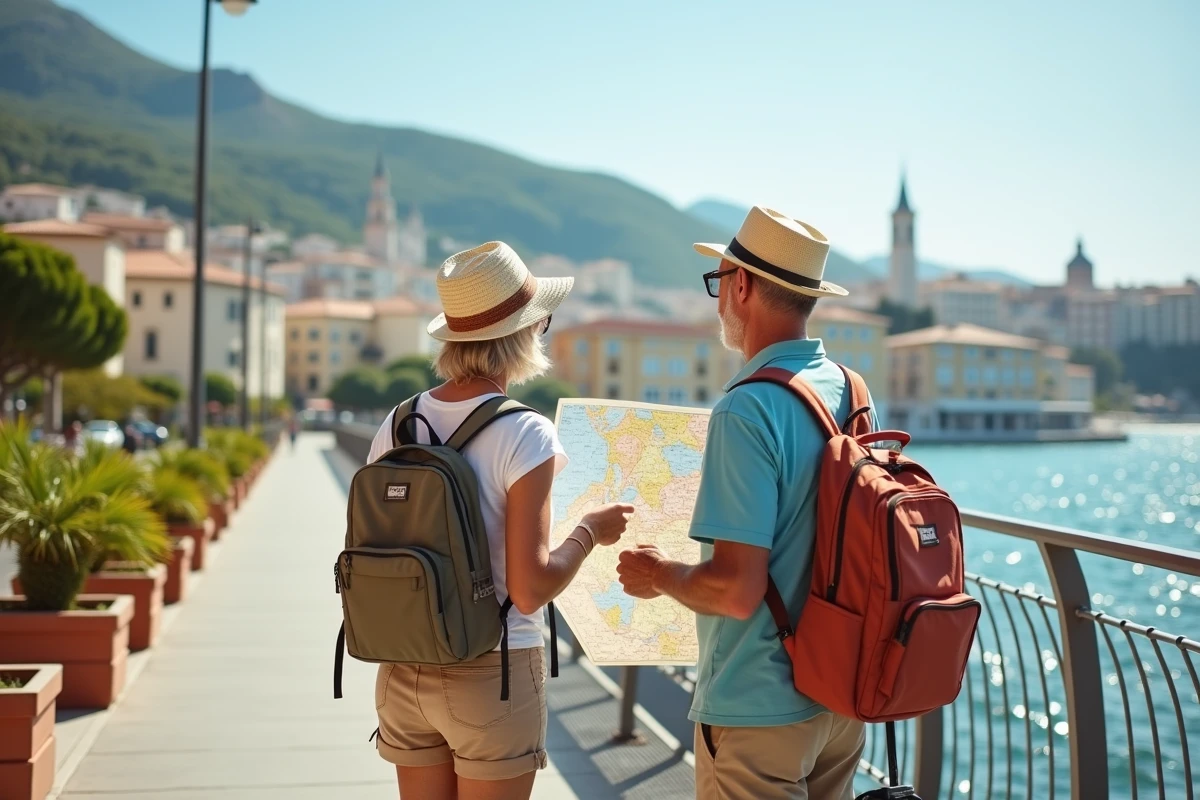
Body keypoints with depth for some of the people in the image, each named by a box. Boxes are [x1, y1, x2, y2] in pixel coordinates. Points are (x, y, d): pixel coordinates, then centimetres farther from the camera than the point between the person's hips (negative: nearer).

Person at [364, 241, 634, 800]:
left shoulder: (396, 425, 0)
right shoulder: (526, 435, -16)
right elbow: (529, 591, -19)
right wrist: (589, 532, -3)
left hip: (406, 671, 5)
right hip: (493, 673, -5)